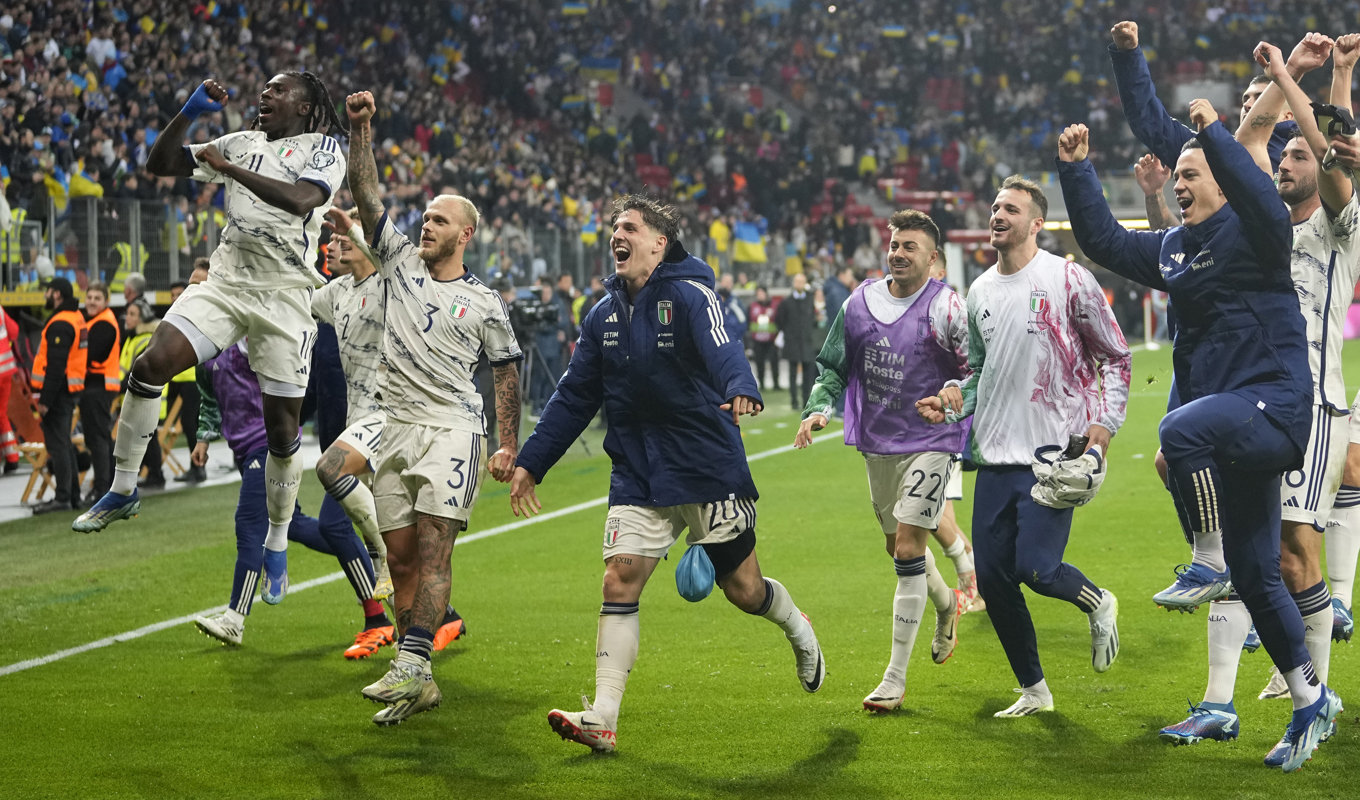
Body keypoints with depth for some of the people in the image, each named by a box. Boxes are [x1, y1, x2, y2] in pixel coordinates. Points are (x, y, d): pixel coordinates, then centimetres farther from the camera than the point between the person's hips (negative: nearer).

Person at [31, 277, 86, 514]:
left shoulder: (60, 324, -18)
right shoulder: (77, 318, 13)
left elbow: (55, 366, -22)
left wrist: (45, 399, -21)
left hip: (58, 390, -10)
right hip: (71, 389, 10)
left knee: (57, 444, -7)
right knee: (64, 443, 17)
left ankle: (62, 498, -7)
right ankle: (72, 494, 22)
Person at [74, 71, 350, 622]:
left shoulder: (323, 150, 2)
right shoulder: (240, 143, 16)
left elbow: (300, 200, -20)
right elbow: (160, 164, 15)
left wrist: (231, 169, -18)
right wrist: (190, 113, 2)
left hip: (285, 296, -4)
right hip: (227, 280, 4)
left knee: (282, 429, -1)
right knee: (153, 363, -17)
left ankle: (276, 546, 17)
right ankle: (122, 490, -1)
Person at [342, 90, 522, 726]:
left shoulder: (485, 305, 7)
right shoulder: (400, 262, 12)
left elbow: (507, 370, 14)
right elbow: (366, 195, 7)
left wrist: (510, 446, 8)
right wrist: (361, 130, -3)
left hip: (452, 429, -4)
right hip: (397, 429, 4)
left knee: (431, 552, -17)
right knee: (400, 558, 2)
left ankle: (411, 666, -26)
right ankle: (417, 684, 6)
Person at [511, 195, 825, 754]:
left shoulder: (690, 296, -10)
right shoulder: (604, 315, 8)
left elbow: (722, 350, -29)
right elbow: (575, 396, 15)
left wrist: (741, 390, -51)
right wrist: (531, 461, 11)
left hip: (709, 471, -5)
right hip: (637, 473, 5)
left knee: (743, 589, 7)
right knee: (619, 581, -10)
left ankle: (798, 631, 41)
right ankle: (602, 719, -11)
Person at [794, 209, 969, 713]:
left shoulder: (945, 309, -12)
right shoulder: (859, 303, 3)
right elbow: (833, 367, 13)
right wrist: (818, 409, -3)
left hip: (929, 443, -6)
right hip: (877, 443, 6)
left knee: (907, 551, -12)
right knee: (899, 545, 19)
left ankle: (895, 678, -6)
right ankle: (946, 604, 52)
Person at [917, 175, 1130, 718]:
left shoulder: (1067, 280, -5)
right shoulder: (980, 291, 13)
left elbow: (1116, 357, 2)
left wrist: (1105, 422, -10)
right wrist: (951, 400, 6)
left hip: (1055, 454, -6)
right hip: (996, 455, 6)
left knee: (1036, 568, -16)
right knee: (992, 578, 3)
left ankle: (1097, 603, 18)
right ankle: (1033, 691, 19)